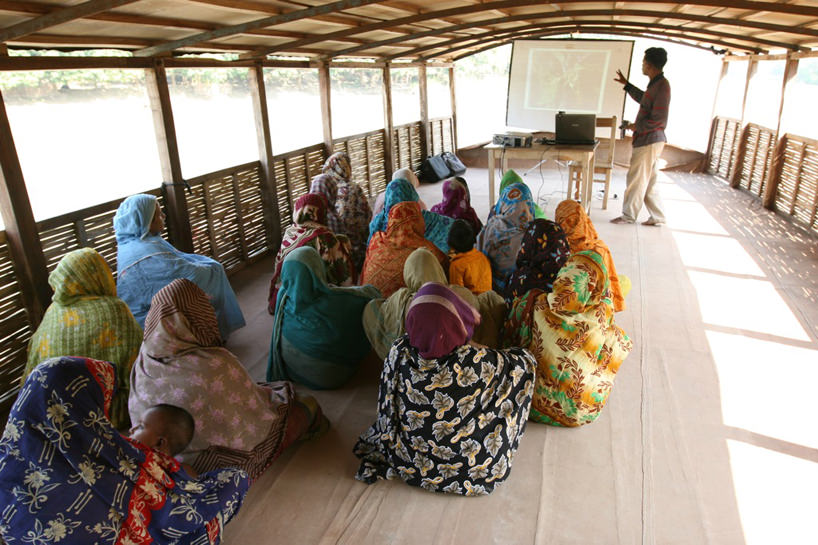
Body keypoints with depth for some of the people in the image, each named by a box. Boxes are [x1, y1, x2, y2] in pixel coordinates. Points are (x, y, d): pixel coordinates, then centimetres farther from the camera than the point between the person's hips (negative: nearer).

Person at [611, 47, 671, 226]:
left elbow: (659, 119, -22)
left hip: (649, 141, -10)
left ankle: (628, 215, 9)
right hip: (647, 140, 10)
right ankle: (657, 217, 20)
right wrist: (627, 84, 36)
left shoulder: (661, 86, -17)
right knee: (648, 181, 13)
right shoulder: (656, 84, 13)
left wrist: (637, 126, -11)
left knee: (636, 179, -1)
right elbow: (643, 99, 35)